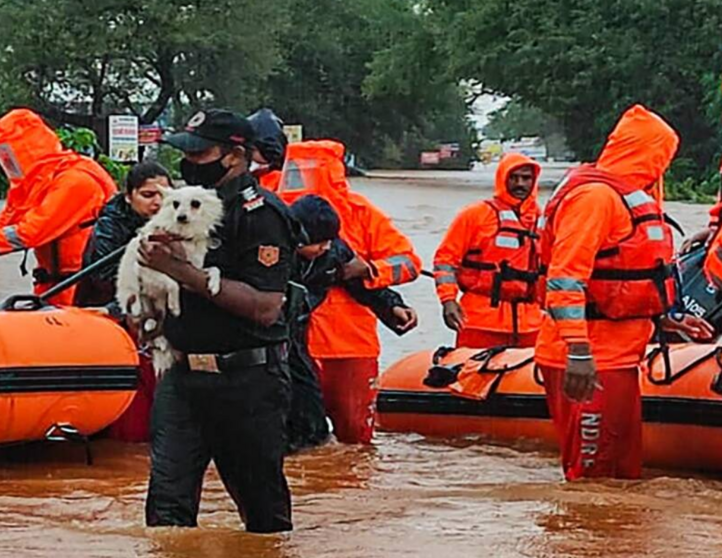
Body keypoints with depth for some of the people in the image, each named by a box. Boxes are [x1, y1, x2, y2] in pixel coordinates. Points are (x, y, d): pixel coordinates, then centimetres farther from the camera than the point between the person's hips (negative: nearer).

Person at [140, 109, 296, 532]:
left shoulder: (260, 213, -12)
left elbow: (265, 307, -22)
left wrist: (188, 273, -21)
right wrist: (155, 262, 6)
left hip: (246, 383, -7)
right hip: (182, 377, 7)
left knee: (264, 507, 6)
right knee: (167, 505, 1)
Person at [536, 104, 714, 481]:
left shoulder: (631, 195, 19)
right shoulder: (594, 195, -15)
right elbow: (565, 276, -24)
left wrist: (665, 318, 30)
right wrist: (577, 349, -30)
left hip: (616, 356, 11)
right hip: (590, 362, -11)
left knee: (624, 473, 15)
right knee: (592, 478, -9)